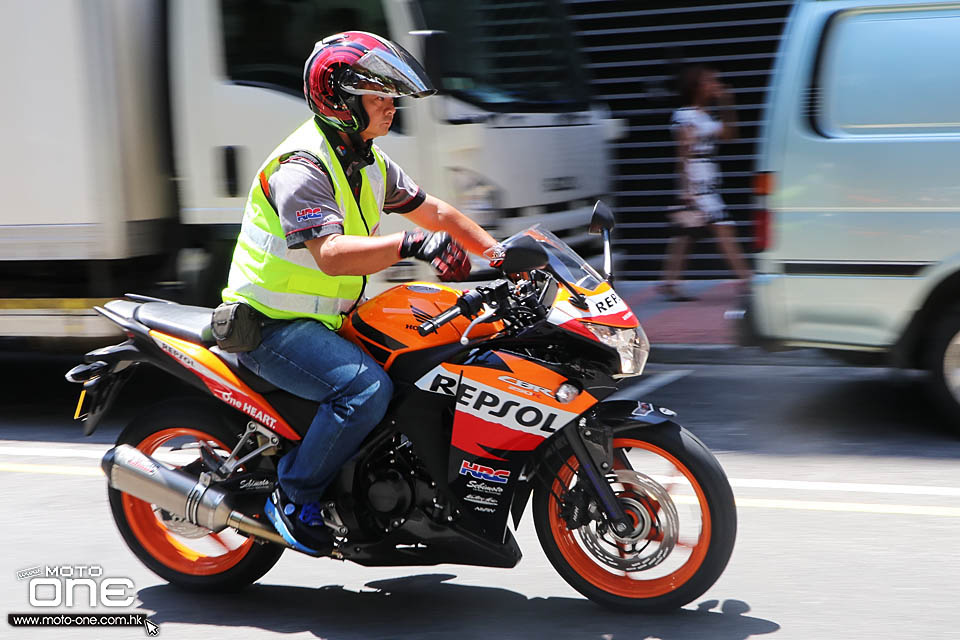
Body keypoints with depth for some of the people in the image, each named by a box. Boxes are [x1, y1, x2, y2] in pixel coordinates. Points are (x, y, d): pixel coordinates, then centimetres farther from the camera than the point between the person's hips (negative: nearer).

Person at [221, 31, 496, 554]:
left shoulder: (371, 163, 9)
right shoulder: (301, 169, -21)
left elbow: (433, 212, 16)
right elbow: (331, 254, -35)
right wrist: (410, 245, -47)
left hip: (331, 318, 10)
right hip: (273, 328, -10)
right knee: (367, 388, -30)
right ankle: (294, 496, -13)